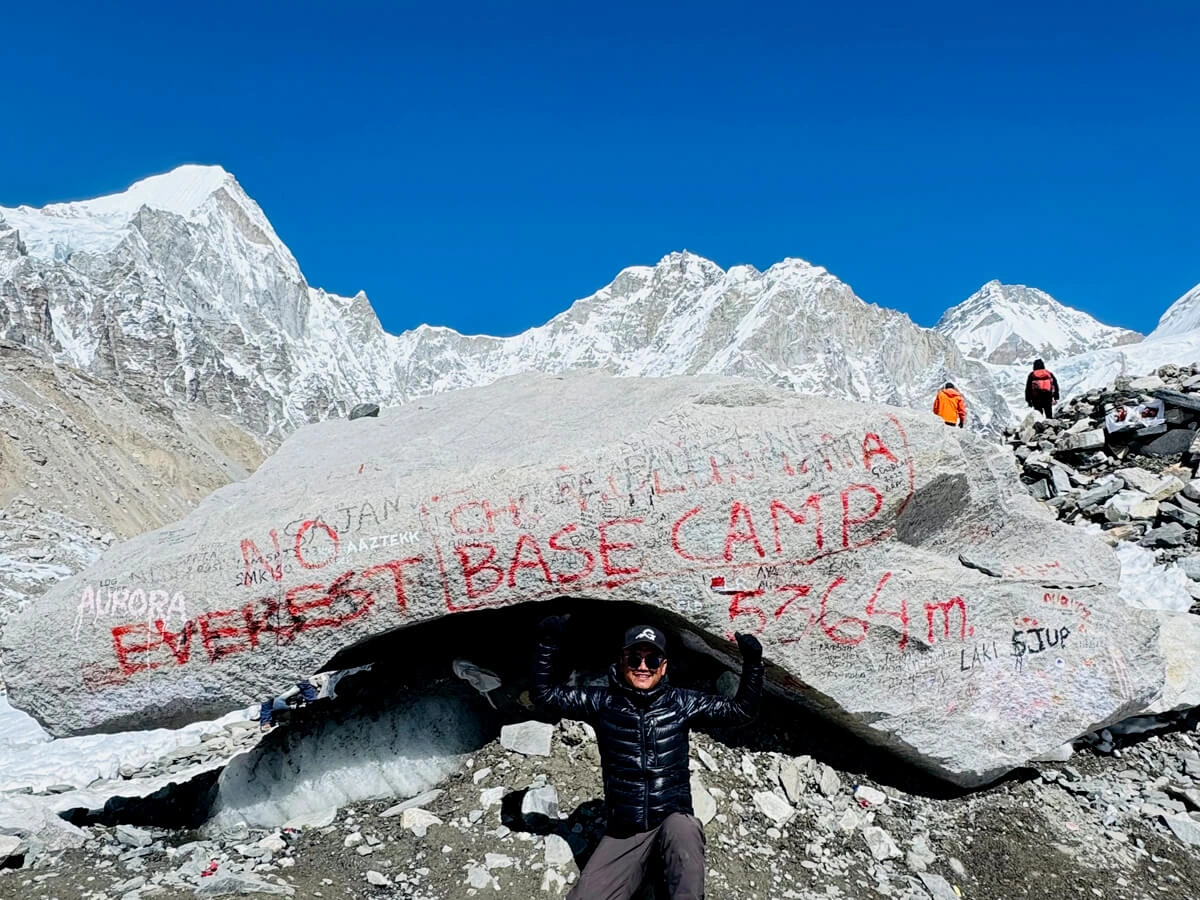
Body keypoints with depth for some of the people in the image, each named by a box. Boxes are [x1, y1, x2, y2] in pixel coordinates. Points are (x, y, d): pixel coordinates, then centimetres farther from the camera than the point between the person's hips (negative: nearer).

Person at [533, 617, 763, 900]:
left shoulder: (681, 703, 1)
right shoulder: (604, 702, 2)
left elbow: (743, 709, 4)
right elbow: (545, 692, 5)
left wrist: (752, 662, -10)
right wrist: (548, 642, -8)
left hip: (673, 820, -1)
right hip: (623, 831, 1)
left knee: (683, 832, -38)